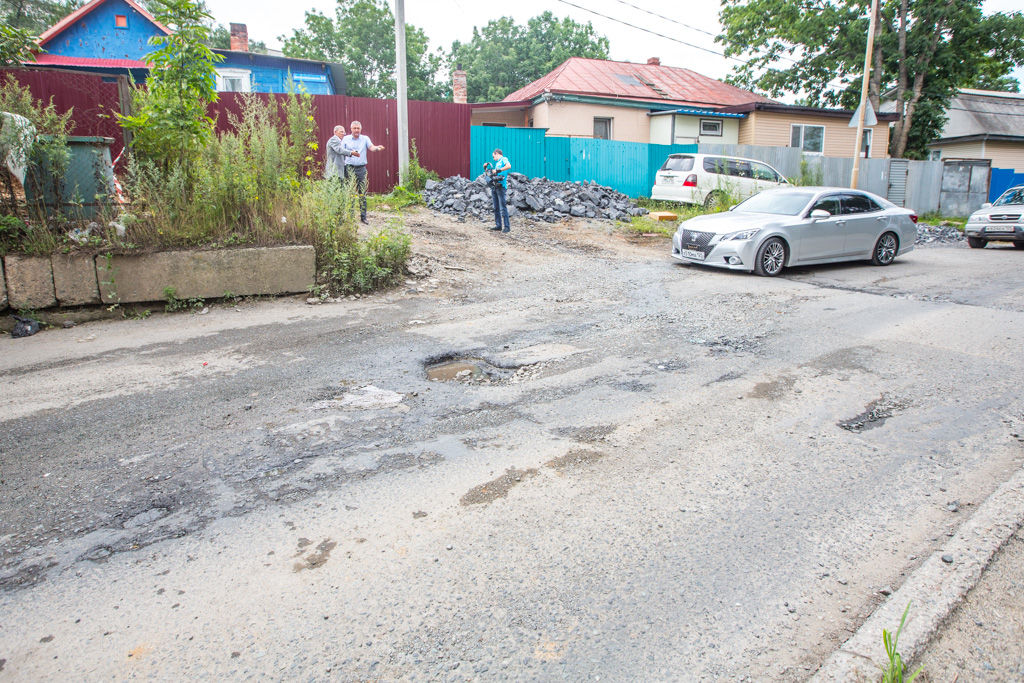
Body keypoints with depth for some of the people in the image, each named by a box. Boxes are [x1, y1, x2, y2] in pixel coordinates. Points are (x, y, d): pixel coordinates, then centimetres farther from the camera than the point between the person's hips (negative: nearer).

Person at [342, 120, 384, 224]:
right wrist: (350, 153, -9)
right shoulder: (345, 139, 8)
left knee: (362, 193, 2)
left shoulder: (365, 139, 9)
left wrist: (377, 148, -29)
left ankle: (363, 216, 7)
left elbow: (371, 147, -9)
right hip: (350, 168, -1)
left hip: (362, 168, 1)